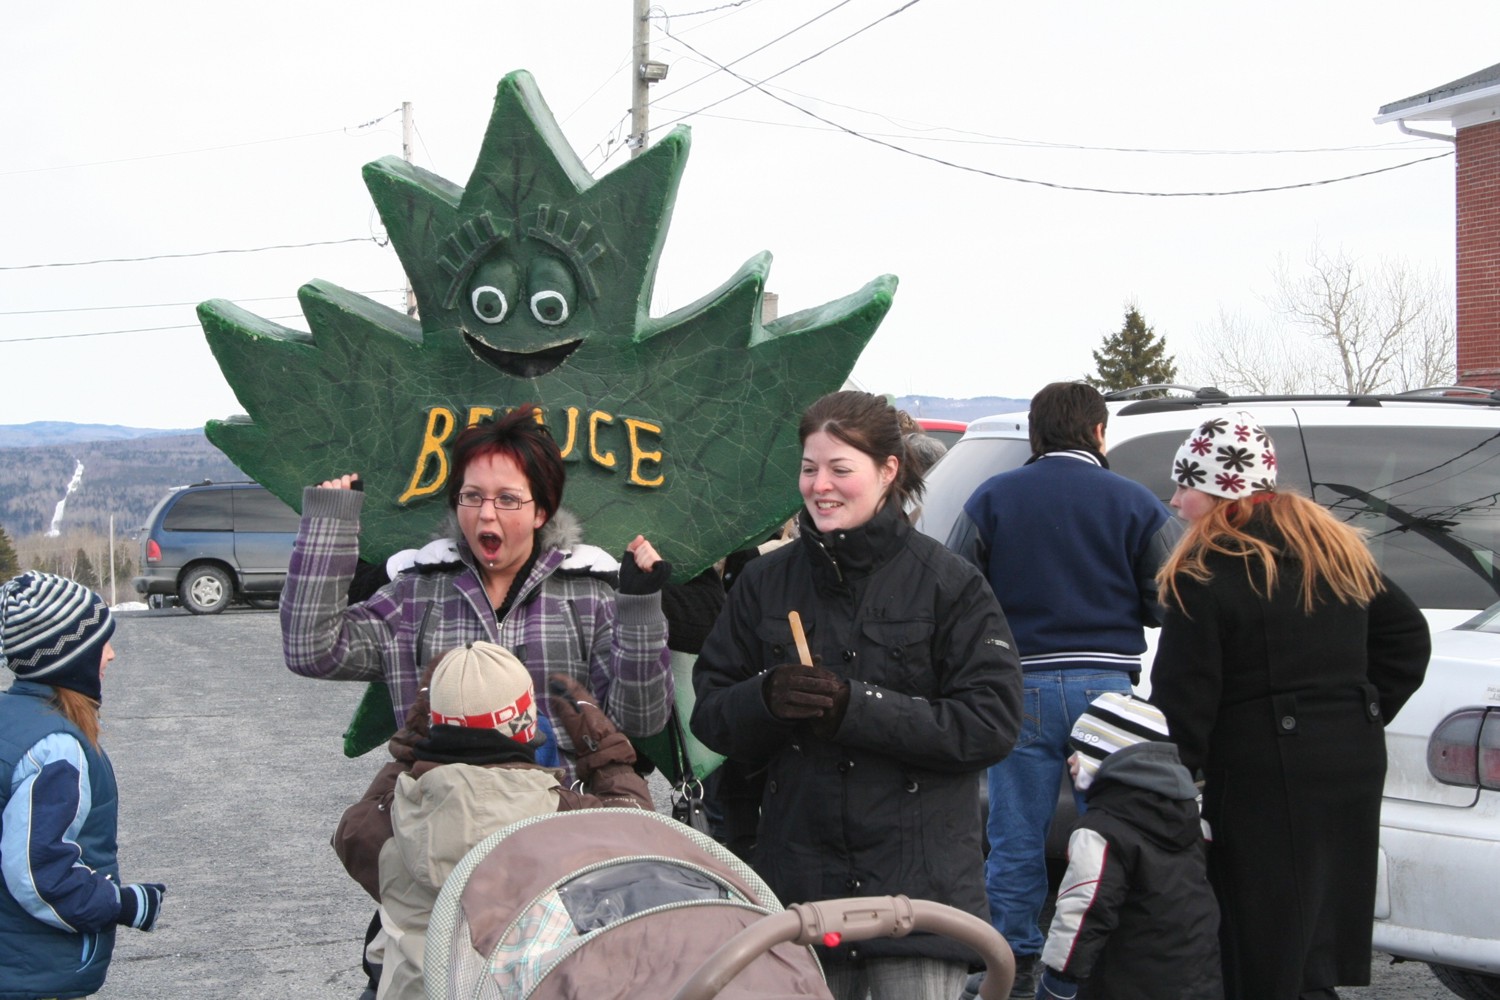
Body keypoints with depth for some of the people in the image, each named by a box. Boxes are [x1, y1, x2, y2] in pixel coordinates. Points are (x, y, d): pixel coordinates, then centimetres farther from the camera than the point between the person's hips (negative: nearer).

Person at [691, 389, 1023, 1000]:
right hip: (798, 877, 3)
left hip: (919, 882, -3)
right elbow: (709, 714, 10)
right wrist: (766, 698, -13)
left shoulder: (947, 582, -2)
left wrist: (855, 707, -17)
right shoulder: (766, 581, 9)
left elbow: (993, 722, -8)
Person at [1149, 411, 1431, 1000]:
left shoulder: (1206, 573, -13)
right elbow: (1407, 637, 17)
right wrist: (1363, 714, 16)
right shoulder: (1341, 553, 11)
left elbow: (1185, 697, -15)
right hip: (1354, 767, 8)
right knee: (1322, 940, 17)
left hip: (1263, 777, -7)